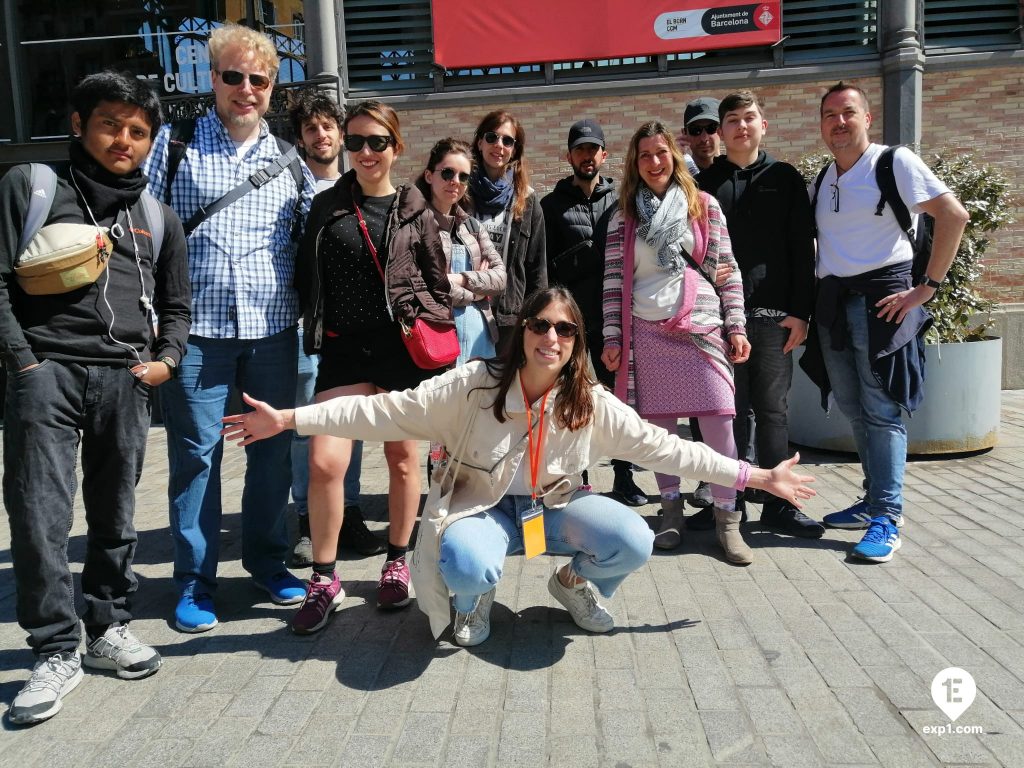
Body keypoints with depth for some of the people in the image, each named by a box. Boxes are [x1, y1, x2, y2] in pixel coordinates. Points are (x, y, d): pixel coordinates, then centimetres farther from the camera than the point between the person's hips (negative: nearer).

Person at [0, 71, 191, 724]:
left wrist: (166, 360, 5)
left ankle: (110, 628, 23)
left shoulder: (158, 216, 17)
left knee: (115, 515, 9)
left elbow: (177, 306, 22)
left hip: (125, 380, 3)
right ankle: (57, 651, 6)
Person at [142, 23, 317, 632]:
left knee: (273, 447, 10)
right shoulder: (175, 144, 5)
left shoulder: (289, 159, 10)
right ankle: (196, 581, 17)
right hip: (197, 327, -2)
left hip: (273, 330, 2)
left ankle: (269, 562, 27)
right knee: (195, 454, 3)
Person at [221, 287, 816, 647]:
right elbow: (387, 412, -17)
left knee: (634, 542, -26)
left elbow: (662, 446, -7)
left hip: (555, 508, 3)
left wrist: (756, 477, -8)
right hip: (485, 507, -2)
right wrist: (288, 419, -21)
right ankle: (476, 596, 4)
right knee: (466, 566, -38)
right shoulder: (473, 386, -17)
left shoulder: (592, 404, -10)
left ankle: (574, 582, 12)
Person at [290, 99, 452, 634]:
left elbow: (438, 286, 7)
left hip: (402, 348, -1)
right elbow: (306, 278, 11)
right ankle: (324, 581, 7)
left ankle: (397, 563, 27)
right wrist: (315, 333, 5)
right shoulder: (326, 206, 9)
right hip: (344, 349, 1)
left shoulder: (414, 212, 4)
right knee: (324, 463, -9)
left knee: (402, 457, 8)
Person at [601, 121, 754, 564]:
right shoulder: (624, 217, 10)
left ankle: (727, 519, 5)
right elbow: (614, 280, 6)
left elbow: (727, 270, 6)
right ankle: (671, 512, 18)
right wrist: (612, 337, 0)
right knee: (658, 425, 4)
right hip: (647, 332, 1)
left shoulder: (705, 206, 8)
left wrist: (737, 327, 1)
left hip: (701, 328, -1)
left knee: (718, 423, -6)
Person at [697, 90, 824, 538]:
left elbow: (802, 248, 6)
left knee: (772, 409, 3)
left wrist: (800, 311, -2)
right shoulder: (706, 182, 10)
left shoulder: (784, 178, 10)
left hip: (773, 313, 0)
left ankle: (778, 504, 11)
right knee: (730, 409, 2)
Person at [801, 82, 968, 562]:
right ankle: (875, 500, 23)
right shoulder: (821, 181, 14)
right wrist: (810, 299, 9)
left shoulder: (894, 162, -5)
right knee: (854, 410, 11)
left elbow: (954, 216, -12)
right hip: (832, 302, 7)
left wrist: (927, 286, -15)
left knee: (881, 410, -8)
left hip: (880, 297, -6)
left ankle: (886, 518, -2)